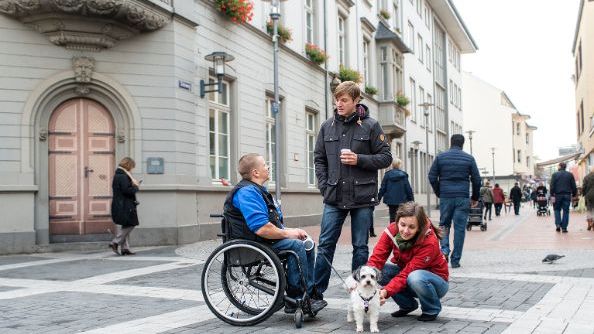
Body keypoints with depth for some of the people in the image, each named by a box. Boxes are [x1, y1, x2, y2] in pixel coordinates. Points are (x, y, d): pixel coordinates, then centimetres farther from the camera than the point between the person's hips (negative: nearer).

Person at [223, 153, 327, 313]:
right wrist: (287, 233, -15)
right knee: (296, 245, -24)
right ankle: (295, 299, -17)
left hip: (266, 240, 11)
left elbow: (272, 222, 23)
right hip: (253, 244, -11)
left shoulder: (258, 190, 18)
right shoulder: (247, 192, -18)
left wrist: (290, 230, 5)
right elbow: (261, 228, -28)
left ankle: (309, 293, 1)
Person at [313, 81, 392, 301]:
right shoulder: (327, 126, 8)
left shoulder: (370, 126, 0)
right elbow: (319, 159, 12)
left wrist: (359, 159, -13)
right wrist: (324, 186, 1)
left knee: (360, 247, 7)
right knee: (325, 245, 3)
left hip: (362, 198, -2)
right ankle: (316, 292, 10)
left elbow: (386, 158, 0)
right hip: (334, 198, 2)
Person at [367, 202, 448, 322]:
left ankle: (432, 310, -5)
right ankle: (407, 305, 3)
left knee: (415, 277, -38)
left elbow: (407, 273, -35)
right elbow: (376, 258, -24)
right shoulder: (392, 230, -18)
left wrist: (386, 292, -46)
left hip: (436, 281, -5)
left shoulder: (429, 242, -31)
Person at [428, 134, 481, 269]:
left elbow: (432, 177, 2)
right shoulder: (469, 158, 4)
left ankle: (444, 250, -7)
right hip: (463, 198, -1)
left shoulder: (440, 157, 4)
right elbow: (476, 180, 4)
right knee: (460, 228, 3)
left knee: (444, 225, 15)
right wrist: (475, 198, 14)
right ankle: (455, 260, 4)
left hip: (445, 197, 1)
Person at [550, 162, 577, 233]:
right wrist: (574, 195, 12)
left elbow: (552, 186, -6)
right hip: (567, 195, 1)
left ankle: (558, 224, -5)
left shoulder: (555, 174, 1)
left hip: (558, 195, -1)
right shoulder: (570, 175, 8)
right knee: (566, 211, 4)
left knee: (557, 210, 12)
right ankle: (564, 227, 0)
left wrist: (552, 195, -7)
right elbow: (573, 186, 6)